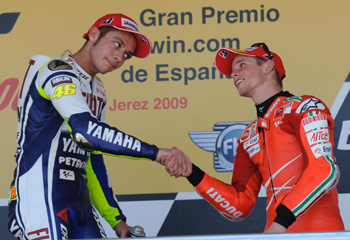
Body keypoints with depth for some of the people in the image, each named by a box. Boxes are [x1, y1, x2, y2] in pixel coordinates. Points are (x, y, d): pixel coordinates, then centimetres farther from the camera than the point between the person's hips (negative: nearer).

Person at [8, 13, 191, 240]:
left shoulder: (98, 92, 20)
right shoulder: (58, 71, -8)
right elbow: (85, 131, -24)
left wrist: (117, 220, 17)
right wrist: (156, 153, -25)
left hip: (80, 204, 9)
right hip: (39, 203, -9)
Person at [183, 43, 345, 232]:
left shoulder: (304, 107, 2)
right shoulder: (247, 139, 21)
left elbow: (326, 170, -12)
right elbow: (239, 207, 18)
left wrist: (282, 220, -20)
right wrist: (193, 174, 7)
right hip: (276, 233, 6)